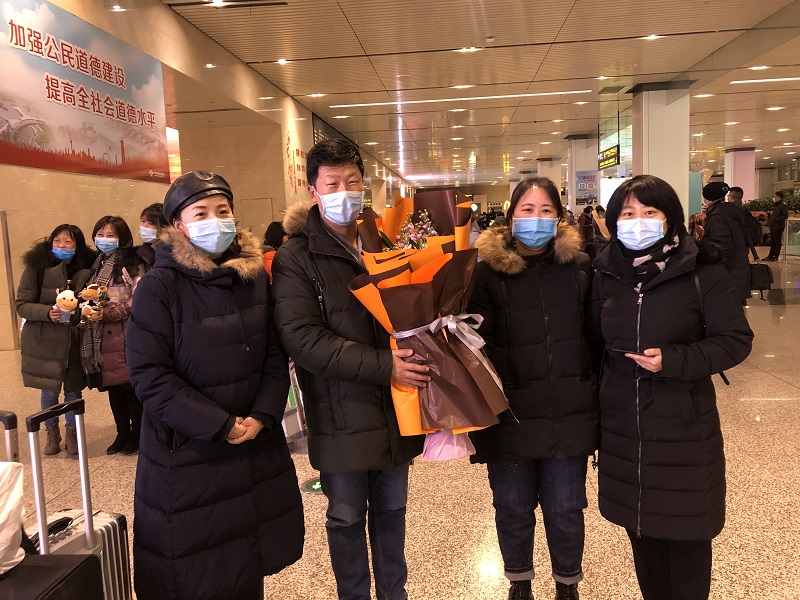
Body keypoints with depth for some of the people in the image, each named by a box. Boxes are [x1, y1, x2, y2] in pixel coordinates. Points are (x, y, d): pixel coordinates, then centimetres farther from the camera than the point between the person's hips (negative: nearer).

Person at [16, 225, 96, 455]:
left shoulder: (85, 272, -3)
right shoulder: (36, 268, -7)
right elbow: (21, 305, -7)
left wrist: (78, 313, -13)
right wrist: (48, 312, -23)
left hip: (74, 341, 1)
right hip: (44, 342, -1)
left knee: (73, 389, 10)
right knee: (49, 391, 9)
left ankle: (72, 433, 32)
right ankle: (52, 434, 32)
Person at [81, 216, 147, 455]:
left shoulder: (132, 264, -9)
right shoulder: (96, 265, 15)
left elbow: (138, 301, -16)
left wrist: (107, 313, -21)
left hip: (127, 337, -7)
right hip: (101, 339, 7)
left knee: (132, 386, 2)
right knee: (113, 387, 14)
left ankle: (137, 435, 17)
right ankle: (122, 434, 27)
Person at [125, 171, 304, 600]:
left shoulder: (254, 276, 3)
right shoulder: (159, 287, -12)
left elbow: (275, 354, 5)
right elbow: (150, 376, -16)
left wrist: (263, 415, -9)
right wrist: (221, 425, -17)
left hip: (258, 448, 4)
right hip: (186, 455, -4)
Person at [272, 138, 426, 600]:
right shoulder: (296, 258, -8)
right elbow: (302, 339, -19)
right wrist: (383, 366, -25)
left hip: (396, 407, 4)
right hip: (342, 416, -4)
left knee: (391, 509, 19)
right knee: (347, 517, 13)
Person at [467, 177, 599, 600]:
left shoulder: (580, 267, 2)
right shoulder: (489, 269, -4)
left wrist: (594, 389, 3)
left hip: (569, 413, 1)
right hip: (509, 415, -1)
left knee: (565, 510, 12)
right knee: (513, 509, 14)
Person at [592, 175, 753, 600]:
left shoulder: (701, 272, -9)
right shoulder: (606, 274, 4)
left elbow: (736, 340, -8)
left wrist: (674, 360, -22)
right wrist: (595, 403, 9)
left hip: (684, 426, -3)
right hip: (622, 426, 4)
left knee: (685, 532, 8)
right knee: (639, 526, 16)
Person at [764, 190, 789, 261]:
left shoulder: (783, 205, -10)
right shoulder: (775, 205, 15)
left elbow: (786, 215, -19)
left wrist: (777, 220, -19)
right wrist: (769, 220, 10)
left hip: (778, 226, -8)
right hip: (773, 226, 8)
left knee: (777, 242, -1)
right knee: (772, 242, 12)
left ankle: (776, 256, 4)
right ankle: (771, 255, 18)